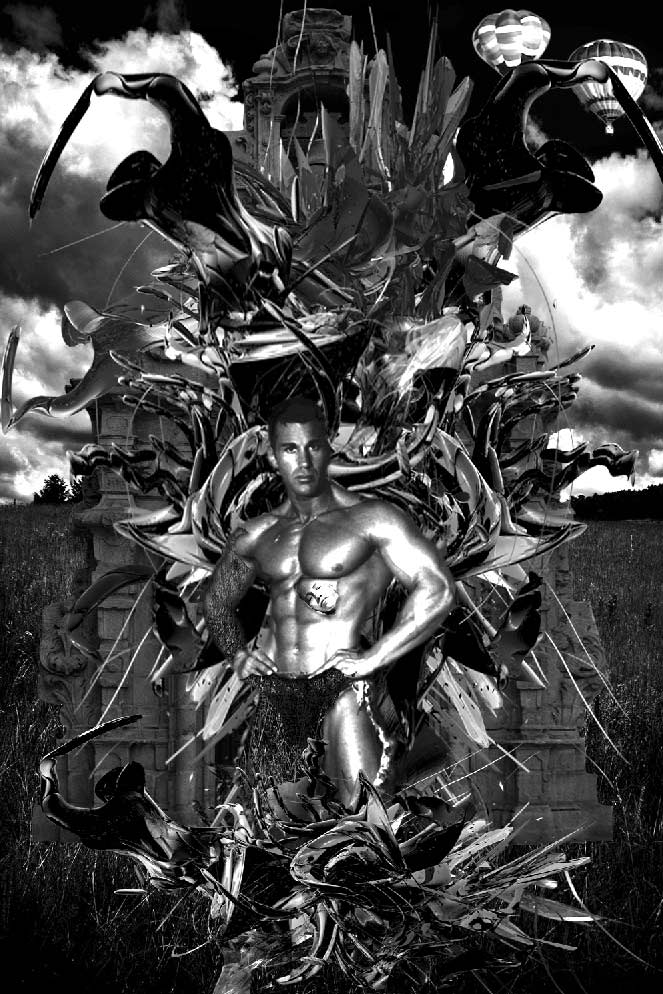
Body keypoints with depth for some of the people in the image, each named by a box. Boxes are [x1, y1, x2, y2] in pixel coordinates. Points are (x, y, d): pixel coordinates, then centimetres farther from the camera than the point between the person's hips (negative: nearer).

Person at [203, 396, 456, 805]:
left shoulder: (370, 519, -3)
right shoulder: (255, 536, 12)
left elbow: (438, 591, -10)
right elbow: (217, 602, 29)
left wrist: (373, 659, -13)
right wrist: (238, 653, 9)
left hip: (342, 688, -5)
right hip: (275, 693, 5)